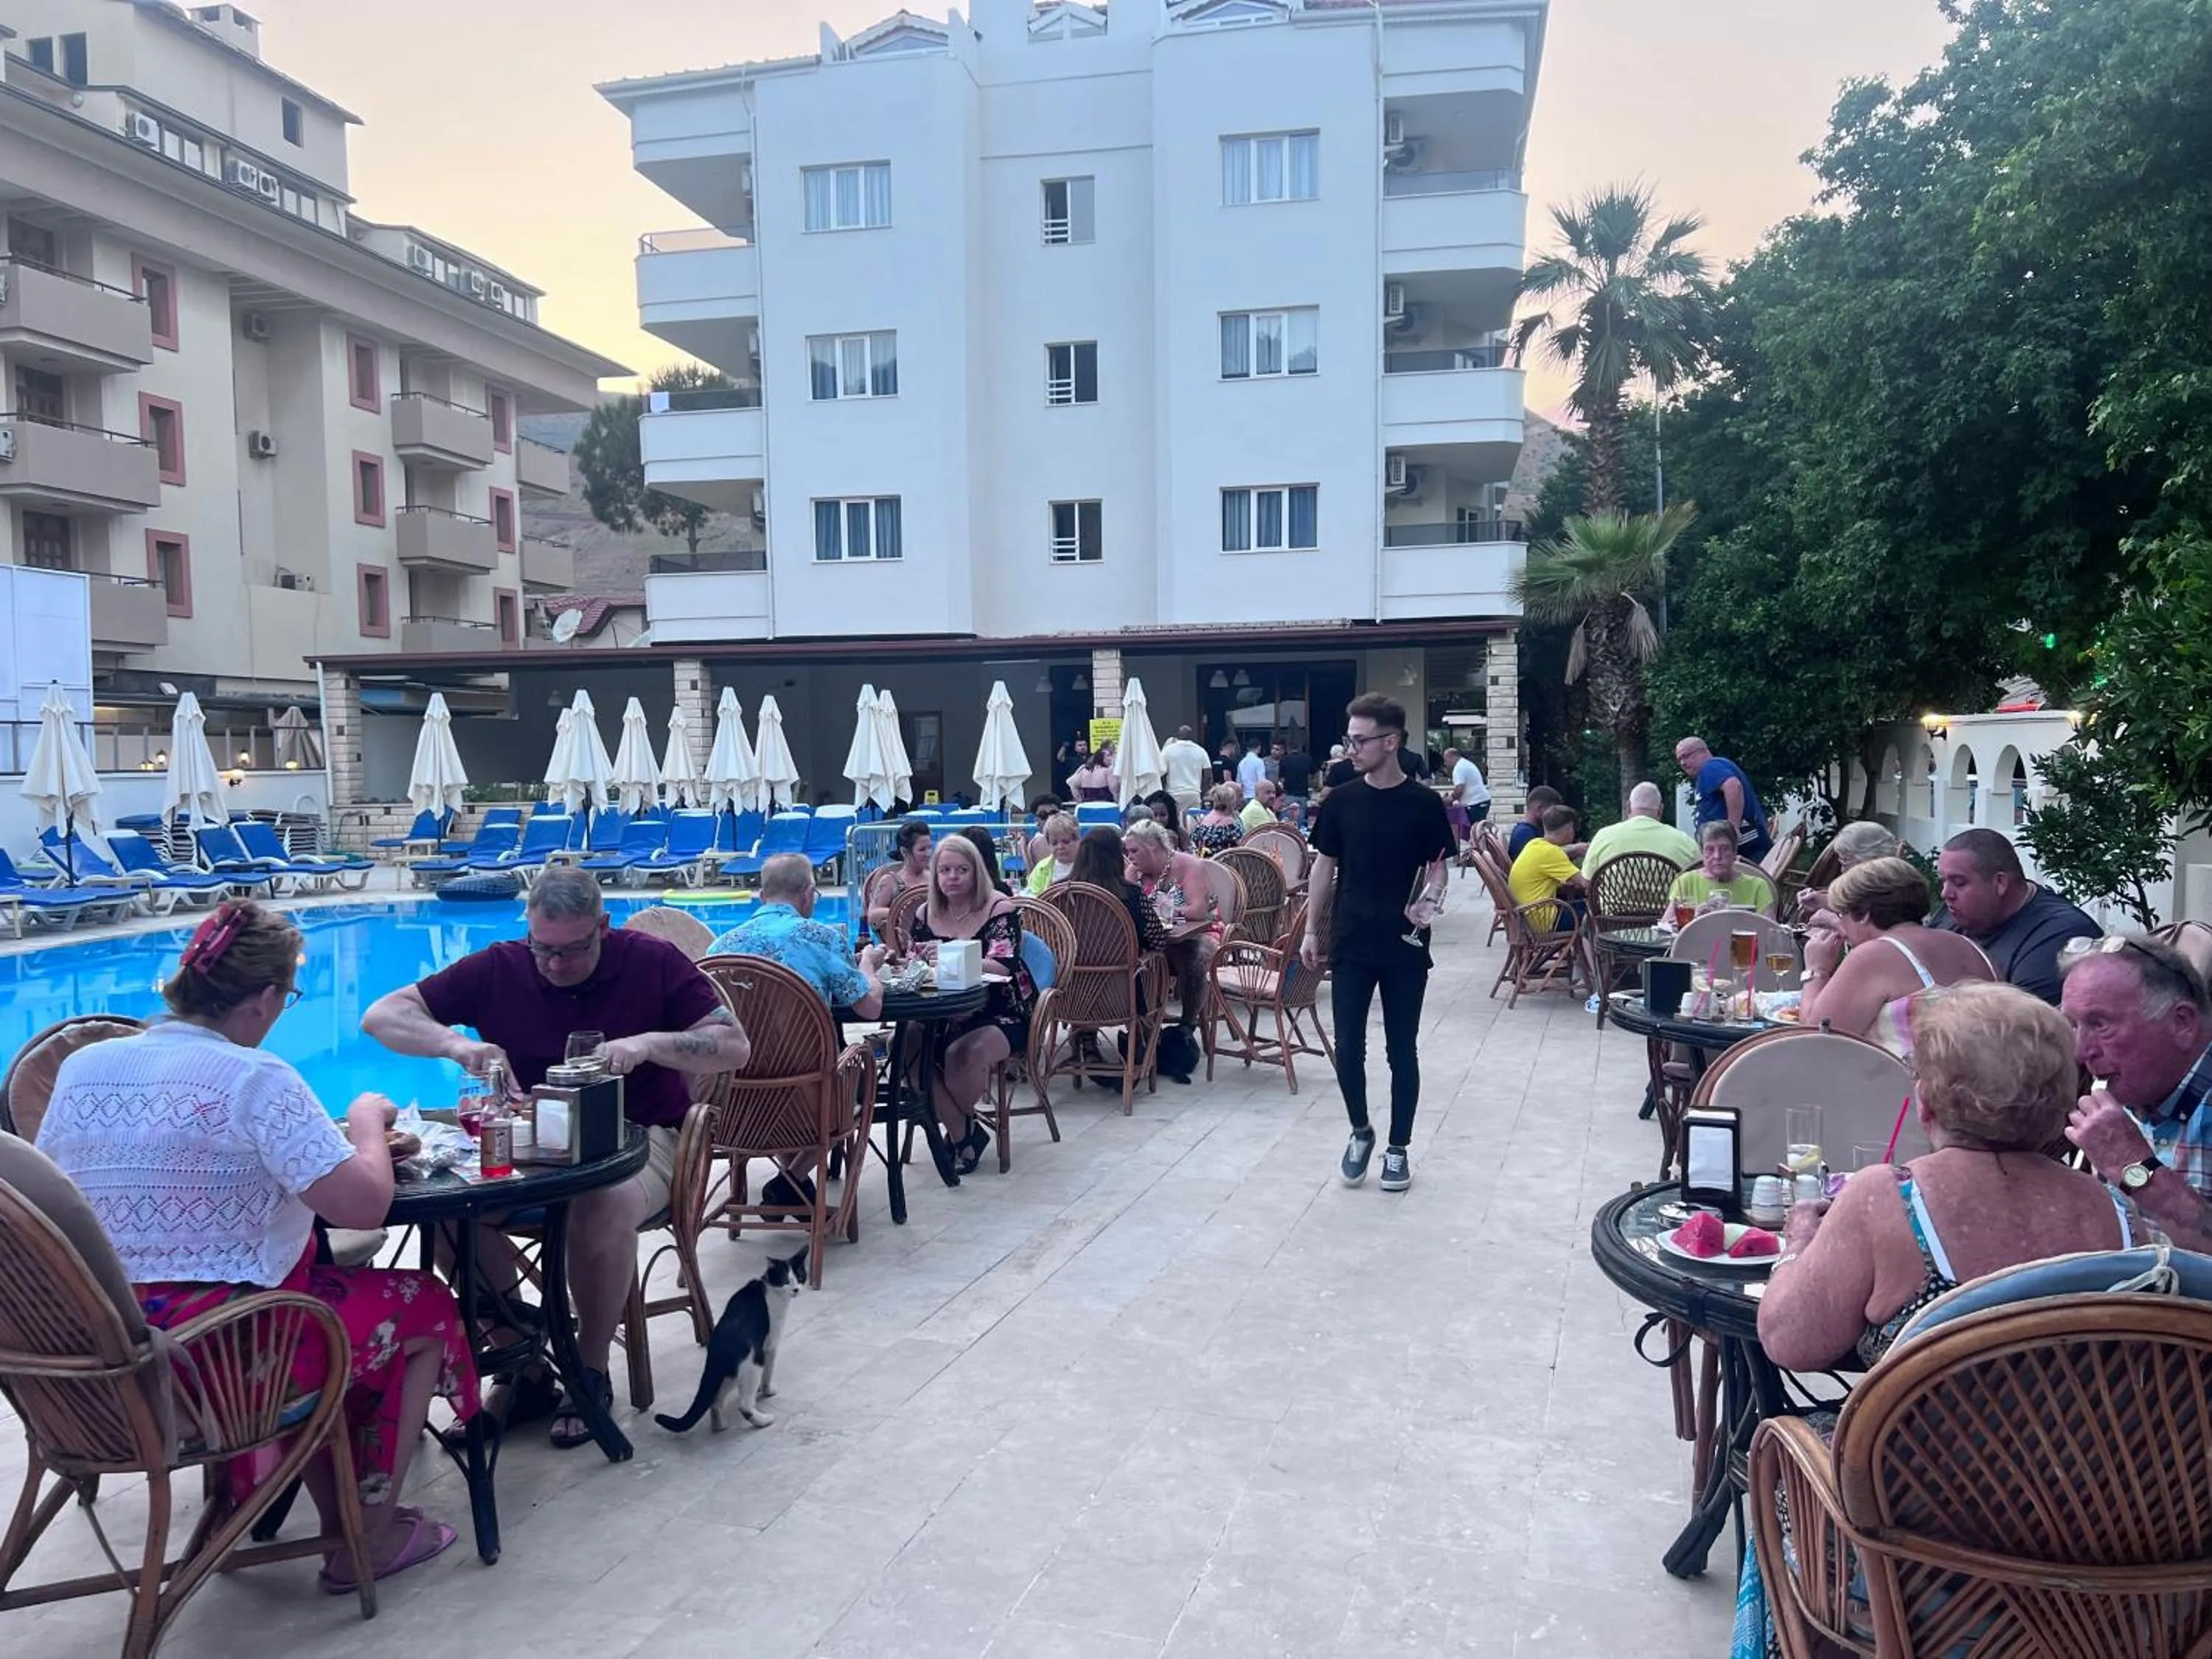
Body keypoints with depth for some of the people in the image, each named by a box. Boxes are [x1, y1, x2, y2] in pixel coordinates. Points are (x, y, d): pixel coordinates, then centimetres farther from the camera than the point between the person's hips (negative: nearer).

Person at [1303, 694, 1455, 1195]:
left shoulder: (1424, 804, -5)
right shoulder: (1342, 802, 2)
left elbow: (1437, 868, 1)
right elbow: (1325, 866, 7)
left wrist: (1430, 898, -21)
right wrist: (1312, 930, 4)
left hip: (1405, 947, -2)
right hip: (1350, 945, 2)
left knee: (1401, 1049, 7)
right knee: (1348, 1048, 3)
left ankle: (1398, 1148, 20)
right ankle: (1360, 1131, 26)